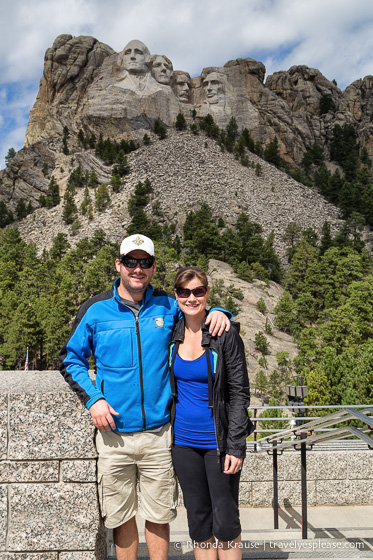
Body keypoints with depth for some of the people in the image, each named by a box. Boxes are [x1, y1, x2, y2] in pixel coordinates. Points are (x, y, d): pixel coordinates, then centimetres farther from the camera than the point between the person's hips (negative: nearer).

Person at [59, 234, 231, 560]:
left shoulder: (168, 306, 2)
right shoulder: (96, 310, 0)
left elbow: (198, 314, 18)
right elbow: (71, 359, 8)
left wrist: (218, 312, -7)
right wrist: (93, 399, -6)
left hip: (158, 433, 1)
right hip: (114, 434, 0)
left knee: (159, 515, 10)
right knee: (121, 516, 11)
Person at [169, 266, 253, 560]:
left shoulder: (226, 334, -10)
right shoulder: (172, 335, 3)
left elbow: (239, 393, -10)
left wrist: (236, 446, -14)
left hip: (218, 441, -4)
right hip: (184, 441, 4)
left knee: (225, 521, 3)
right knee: (199, 521, 13)